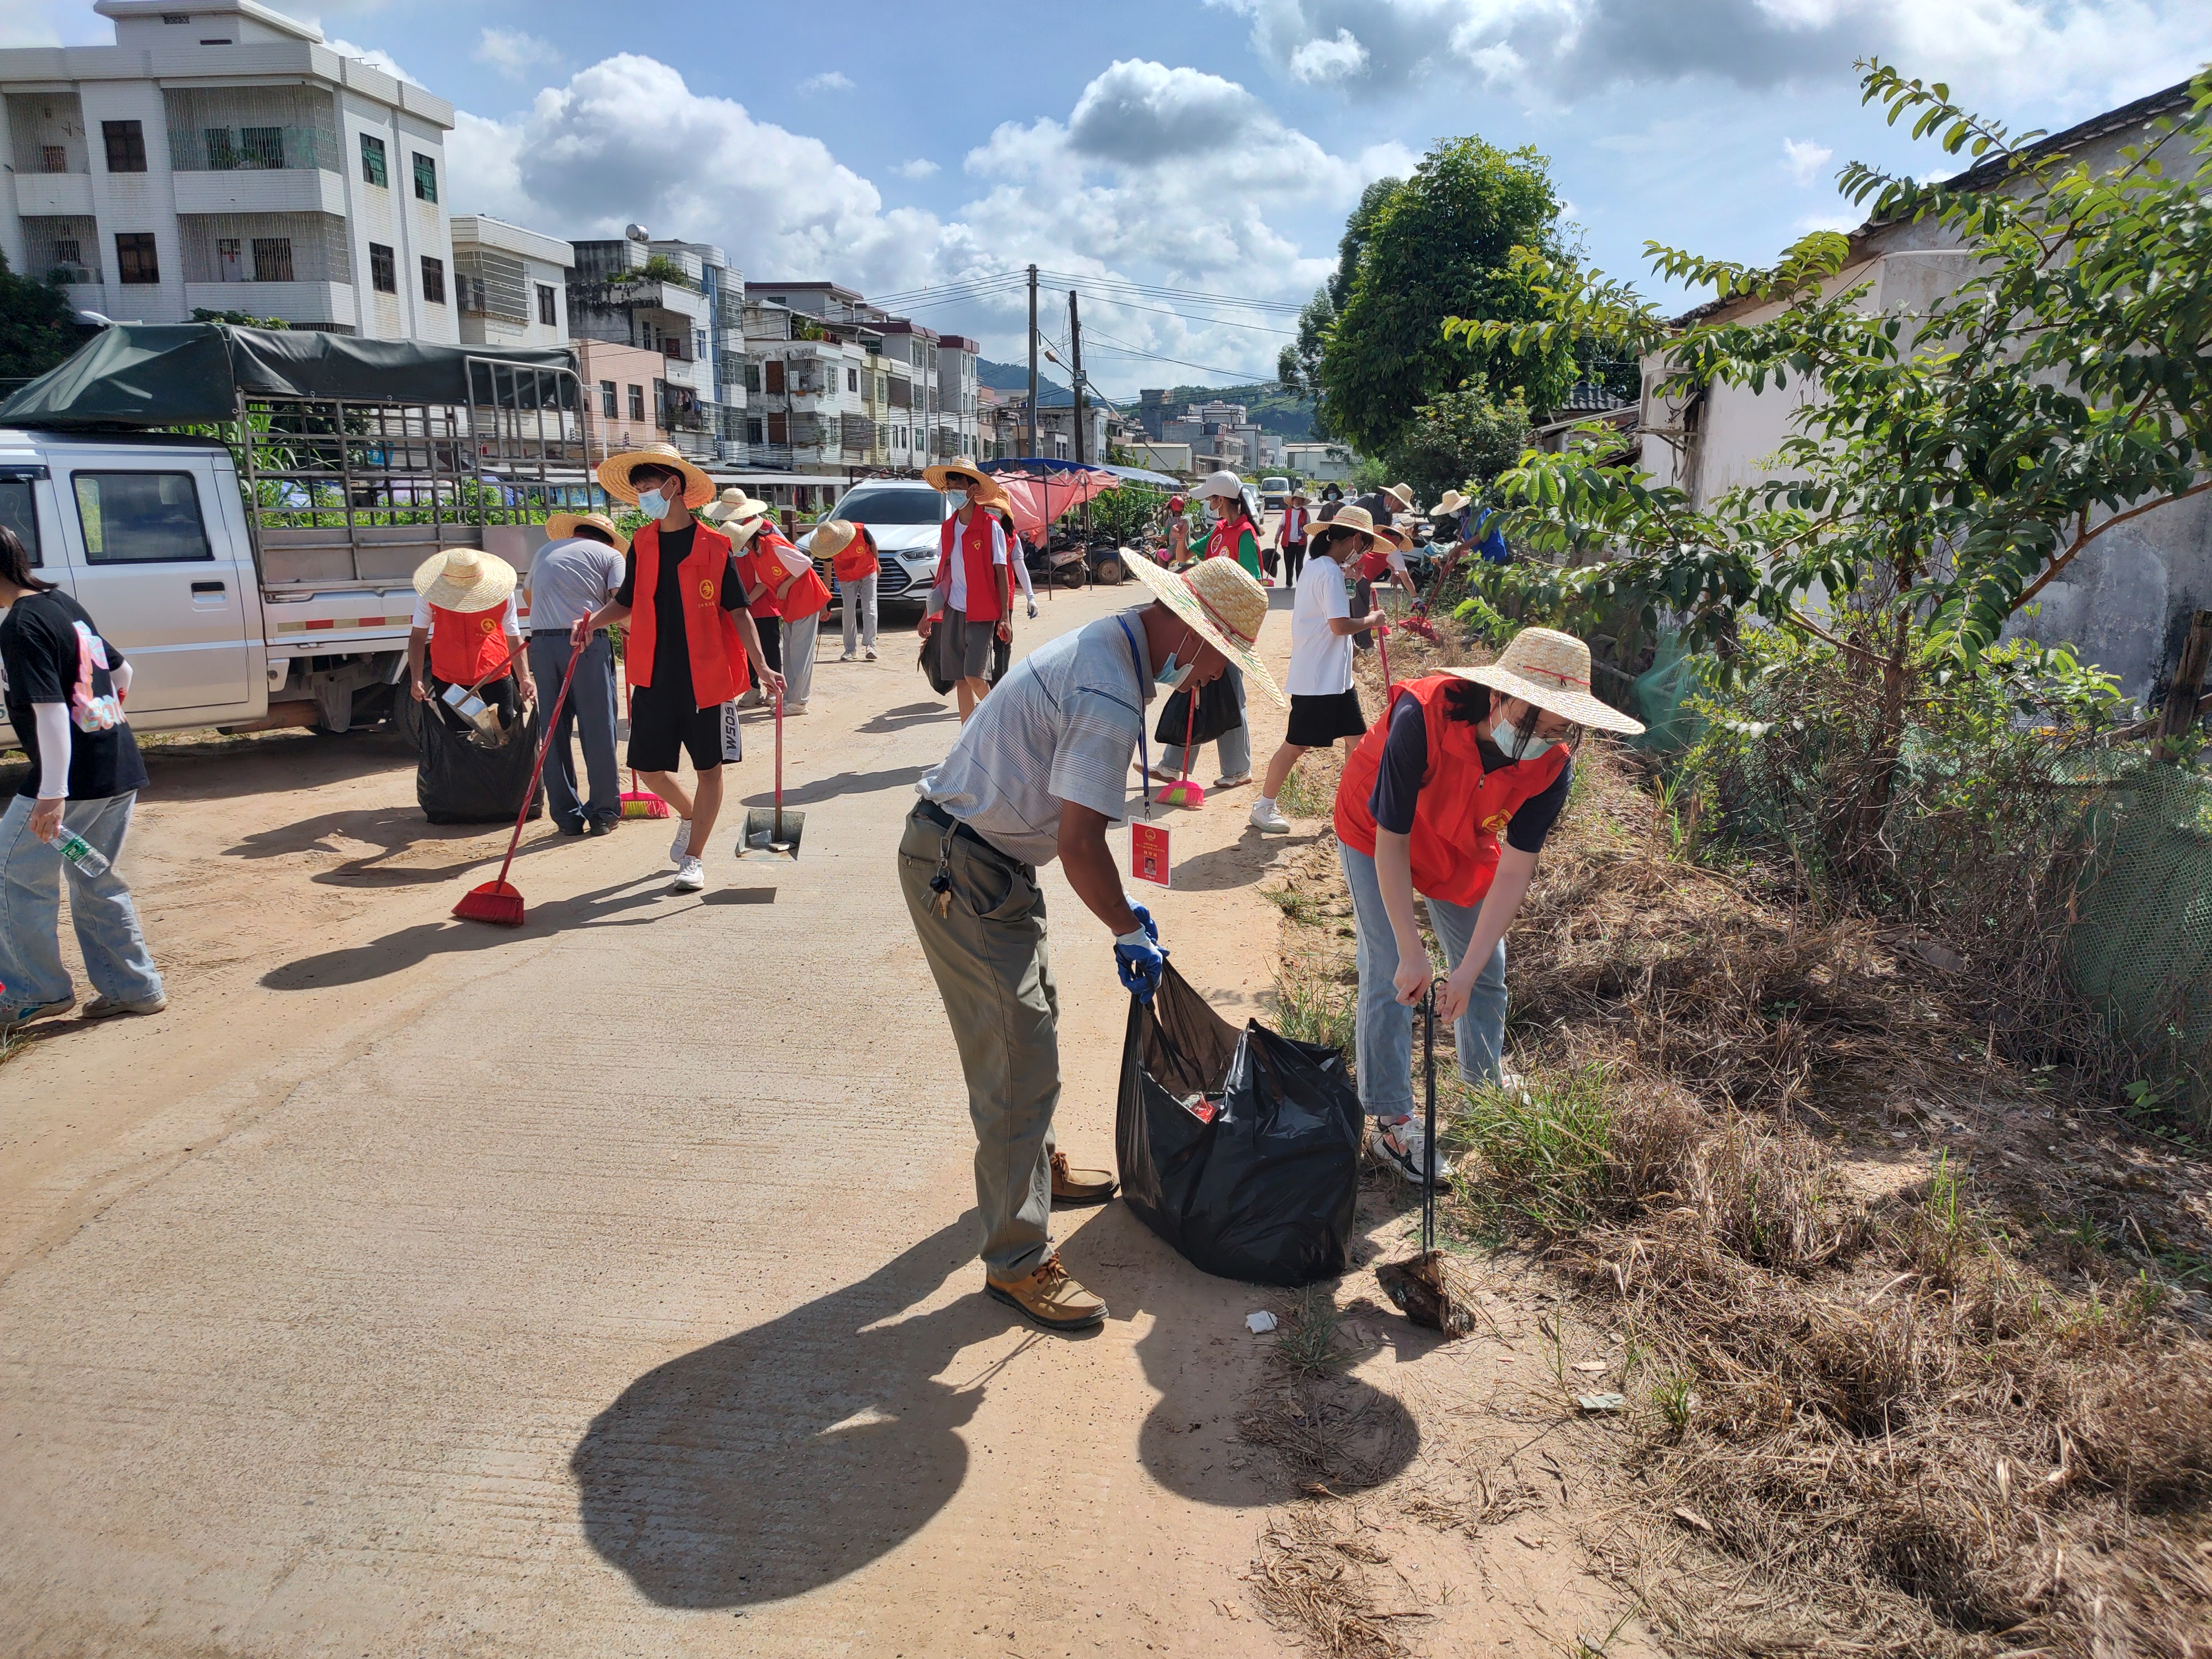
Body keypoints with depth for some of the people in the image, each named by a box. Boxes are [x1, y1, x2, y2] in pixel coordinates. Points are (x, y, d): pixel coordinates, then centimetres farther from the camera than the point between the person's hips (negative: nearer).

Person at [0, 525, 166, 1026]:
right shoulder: (65, 604, 11)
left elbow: (49, 710, -23)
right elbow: (121, 672, 21)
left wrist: (52, 794, -24)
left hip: (71, 777, -9)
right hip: (120, 770, 9)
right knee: (97, 882, 17)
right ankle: (134, 988, 19)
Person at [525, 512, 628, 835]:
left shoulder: (546, 550, 25)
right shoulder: (610, 554, 11)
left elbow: (529, 592, 42)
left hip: (542, 642, 4)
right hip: (588, 643, -4)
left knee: (554, 734, 9)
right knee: (598, 730, 3)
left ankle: (567, 817, 11)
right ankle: (603, 815, 7)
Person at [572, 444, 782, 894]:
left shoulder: (714, 546, -6)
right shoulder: (642, 544, 6)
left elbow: (738, 613, -5)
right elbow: (627, 603, 15)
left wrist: (762, 667, -14)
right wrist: (594, 620, -6)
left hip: (703, 677, -4)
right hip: (654, 676, 4)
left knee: (708, 767, 2)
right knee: (647, 766, 7)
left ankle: (693, 859, 13)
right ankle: (690, 814, 37)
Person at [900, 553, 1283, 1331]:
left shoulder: (1107, 645, 8)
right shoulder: (1111, 697, -25)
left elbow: (1073, 824, 15)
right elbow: (1079, 844, -26)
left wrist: (1124, 908, 15)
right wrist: (1131, 931, -10)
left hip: (987, 857, 11)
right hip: (962, 874, -11)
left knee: (1031, 1017, 26)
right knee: (1021, 1062, -6)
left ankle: (1032, 1166, 47)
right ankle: (1017, 1260, 7)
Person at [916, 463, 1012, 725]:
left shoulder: (990, 527, -5)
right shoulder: (947, 529, 11)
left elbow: (1001, 573, -5)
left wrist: (1005, 617, -11)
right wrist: (928, 615, 16)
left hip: (981, 613, -5)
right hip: (953, 612, 6)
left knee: (974, 676, -14)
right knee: (961, 679, 5)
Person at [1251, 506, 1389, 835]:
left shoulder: (1317, 565, 12)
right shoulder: (1330, 573, -19)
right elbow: (1340, 625, -24)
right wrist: (1371, 620, -7)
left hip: (1336, 676, 10)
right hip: (1317, 680, -10)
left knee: (1357, 734, 12)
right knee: (1297, 745, -2)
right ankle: (1264, 807, 9)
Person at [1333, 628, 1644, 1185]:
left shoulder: (1552, 767, -27)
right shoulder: (1423, 716, -40)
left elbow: (1514, 872, -23)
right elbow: (1392, 842, -33)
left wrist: (1467, 971, -29)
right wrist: (1413, 953, -33)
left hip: (1463, 847, 5)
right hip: (1377, 833, -4)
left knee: (1488, 973, 10)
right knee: (1390, 976, -11)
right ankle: (1392, 1125, 3)